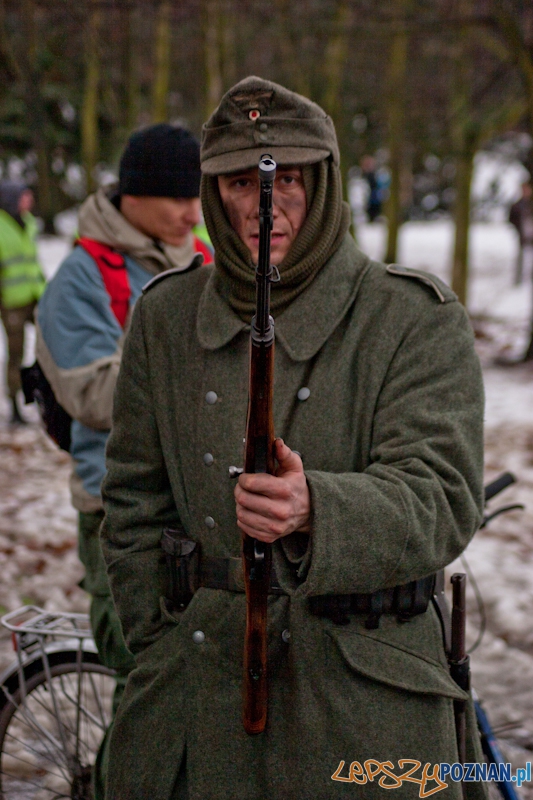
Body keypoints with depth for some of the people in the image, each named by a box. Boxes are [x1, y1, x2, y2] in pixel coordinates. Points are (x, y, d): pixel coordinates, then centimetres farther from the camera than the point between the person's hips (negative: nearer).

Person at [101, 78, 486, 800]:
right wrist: (159, 650, 6)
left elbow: (441, 499, -16)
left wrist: (316, 509, -34)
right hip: (196, 679, 3)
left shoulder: (418, 320, -5)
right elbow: (134, 502, 11)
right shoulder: (166, 314, 6)